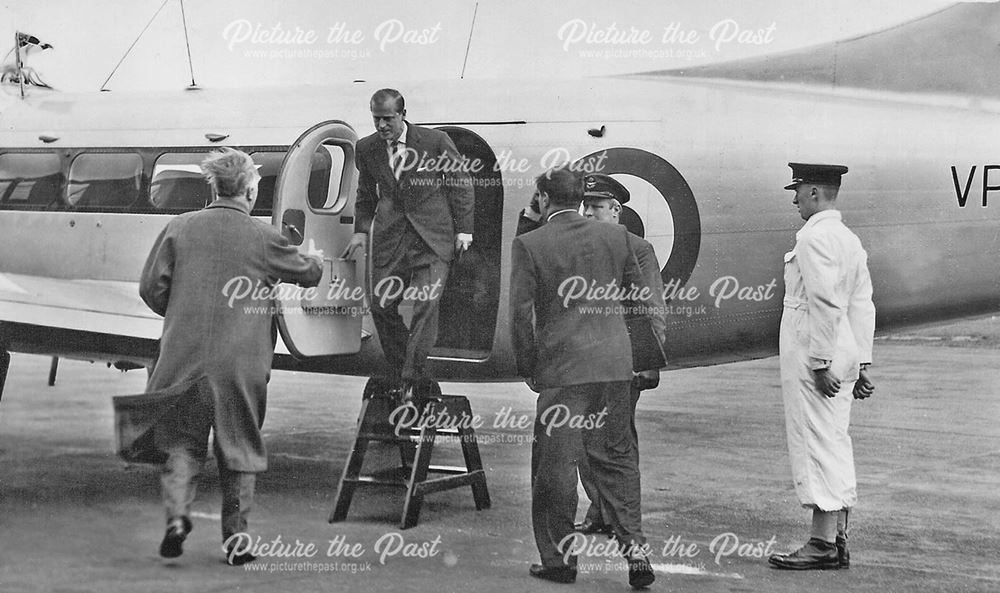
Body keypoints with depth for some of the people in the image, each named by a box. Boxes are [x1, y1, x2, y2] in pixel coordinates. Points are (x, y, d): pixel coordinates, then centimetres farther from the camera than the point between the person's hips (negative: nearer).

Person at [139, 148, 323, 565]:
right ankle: (236, 538, 15)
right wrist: (316, 259, 37)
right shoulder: (263, 237, -2)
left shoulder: (179, 228, 2)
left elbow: (151, 288, 2)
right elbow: (307, 274, 14)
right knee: (240, 447, 11)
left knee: (181, 441, 14)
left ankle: (177, 514, -6)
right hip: (241, 362, -1)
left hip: (184, 356, 1)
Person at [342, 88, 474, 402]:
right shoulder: (367, 148, 7)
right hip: (389, 237, 4)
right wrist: (361, 229, 8)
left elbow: (461, 184, 4)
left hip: (433, 238, -4)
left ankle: (412, 377, -6)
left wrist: (463, 229, 1)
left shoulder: (436, 141, -4)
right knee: (382, 305, 0)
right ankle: (399, 374, 16)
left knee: (426, 303, -13)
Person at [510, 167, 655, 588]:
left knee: (555, 464, 6)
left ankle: (560, 557, 13)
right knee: (616, 458, 14)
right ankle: (636, 551, 11)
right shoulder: (615, 237, 6)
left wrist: (527, 368, 3)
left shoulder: (529, 245, -6)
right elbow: (638, 295, 12)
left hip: (562, 367, -4)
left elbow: (521, 313, -7)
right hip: (616, 364, 4)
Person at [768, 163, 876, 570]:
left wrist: (820, 362, -20)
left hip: (813, 353, -10)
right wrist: (861, 363, 14)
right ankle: (838, 541, 18)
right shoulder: (850, 239, 16)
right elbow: (862, 305, 14)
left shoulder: (815, 236, -13)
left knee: (816, 444, -6)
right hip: (843, 354, 10)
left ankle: (823, 545, -3)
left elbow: (826, 303, -21)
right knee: (835, 445, 12)